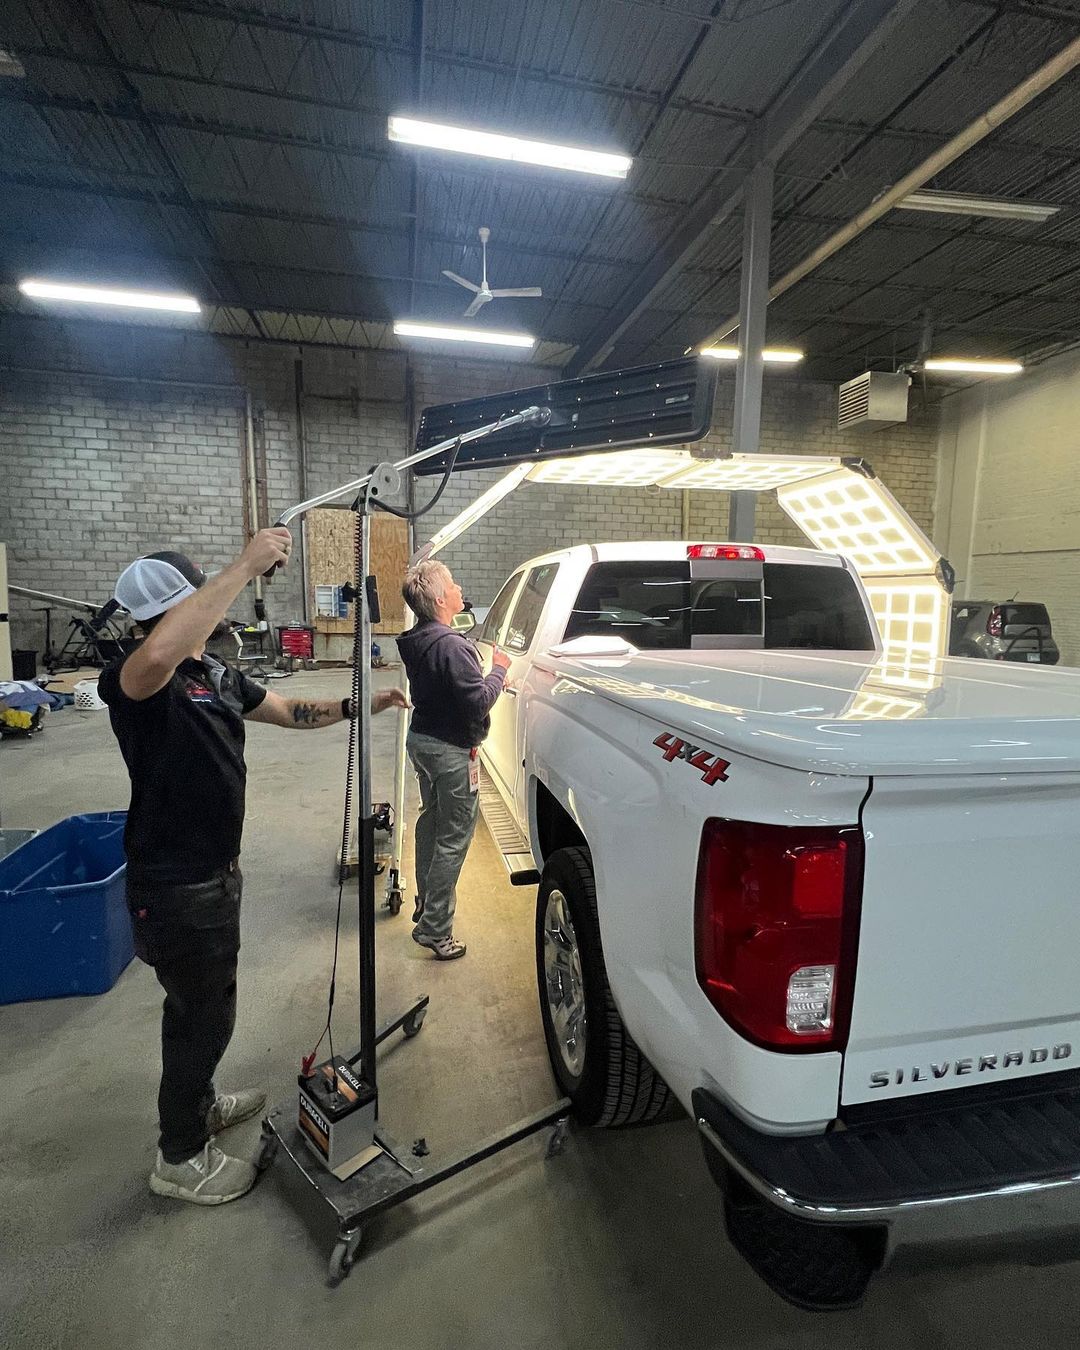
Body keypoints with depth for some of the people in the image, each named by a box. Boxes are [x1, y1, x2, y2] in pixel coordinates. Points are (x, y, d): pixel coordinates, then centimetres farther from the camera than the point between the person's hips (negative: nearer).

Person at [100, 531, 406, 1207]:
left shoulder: (216, 672, 4)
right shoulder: (133, 681, -25)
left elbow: (289, 710, 14)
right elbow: (161, 656, -51)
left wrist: (357, 705, 1)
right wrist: (246, 567, -48)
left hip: (212, 871, 9)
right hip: (174, 887, -9)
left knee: (197, 1002, 27)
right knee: (206, 1014, 8)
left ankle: (199, 1104, 51)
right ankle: (181, 1157, 32)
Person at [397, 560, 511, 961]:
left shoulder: (415, 640, 4)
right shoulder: (452, 646, -25)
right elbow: (479, 701, -24)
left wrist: (488, 675, 7)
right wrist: (498, 670, -9)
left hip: (421, 739, 10)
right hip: (450, 750, -10)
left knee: (431, 820, 23)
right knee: (455, 837, 1)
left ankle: (425, 905, 40)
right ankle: (435, 930, 9)